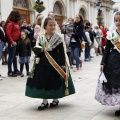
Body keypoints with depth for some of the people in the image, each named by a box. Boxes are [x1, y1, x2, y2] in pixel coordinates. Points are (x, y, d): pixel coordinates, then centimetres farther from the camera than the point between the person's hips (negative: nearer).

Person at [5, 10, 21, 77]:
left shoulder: (16, 23, 12)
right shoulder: (10, 23, -13)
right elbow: (7, 33, -19)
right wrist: (12, 41, -19)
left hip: (16, 41, 9)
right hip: (12, 42, -9)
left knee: (15, 56, 15)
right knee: (11, 56, -2)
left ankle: (16, 70, 23)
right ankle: (10, 72, 5)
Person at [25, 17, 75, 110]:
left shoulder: (58, 37, -5)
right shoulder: (41, 37, 3)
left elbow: (62, 52, -6)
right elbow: (38, 51, 9)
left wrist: (62, 64, -11)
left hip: (56, 62, -2)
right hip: (43, 62, 3)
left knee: (56, 81, 5)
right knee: (43, 81, 4)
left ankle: (55, 99, 25)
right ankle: (45, 101, 16)